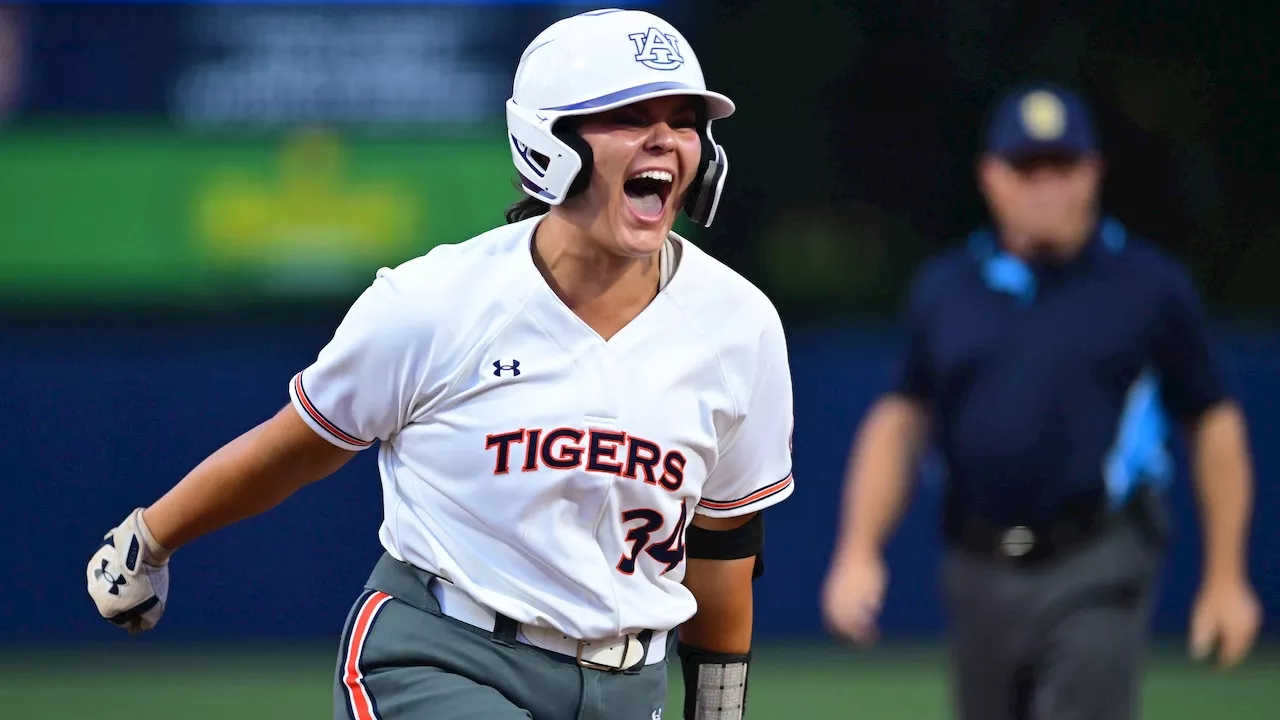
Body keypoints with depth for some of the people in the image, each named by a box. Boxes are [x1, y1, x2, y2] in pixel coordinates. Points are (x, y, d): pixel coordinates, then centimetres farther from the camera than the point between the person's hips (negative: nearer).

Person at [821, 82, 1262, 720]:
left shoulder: (1150, 285, 0)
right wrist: (859, 553, 1)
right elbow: (898, 421, 13)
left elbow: (1215, 425, 3)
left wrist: (1225, 579, 0)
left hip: (1097, 572, -4)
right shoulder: (944, 288, 10)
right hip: (979, 573, 4)